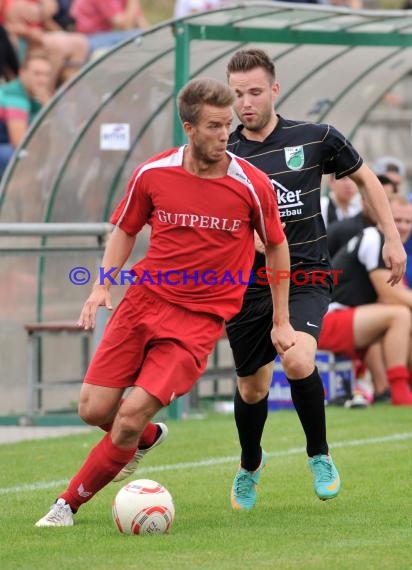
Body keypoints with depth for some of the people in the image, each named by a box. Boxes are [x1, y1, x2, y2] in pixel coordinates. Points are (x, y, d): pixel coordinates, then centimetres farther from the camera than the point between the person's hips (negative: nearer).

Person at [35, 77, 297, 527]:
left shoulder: (252, 185, -8)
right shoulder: (152, 174, -4)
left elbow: (276, 246, 8)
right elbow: (125, 230, 13)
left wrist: (281, 321, 10)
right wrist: (102, 283, -2)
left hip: (201, 317, -3)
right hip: (143, 300, 3)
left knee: (132, 414, -17)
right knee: (94, 410, -2)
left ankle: (70, 503, 2)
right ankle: (144, 437, 34)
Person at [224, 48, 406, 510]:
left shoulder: (315, 139, -3)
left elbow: (365, 178, 12)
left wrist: (391, 238, 10)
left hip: (305, 275, -2)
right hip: (247, 284, 2)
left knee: (297, 362, -27)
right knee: (251, 389, 10)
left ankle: (319, 455, -3)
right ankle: (250, 466, 41)